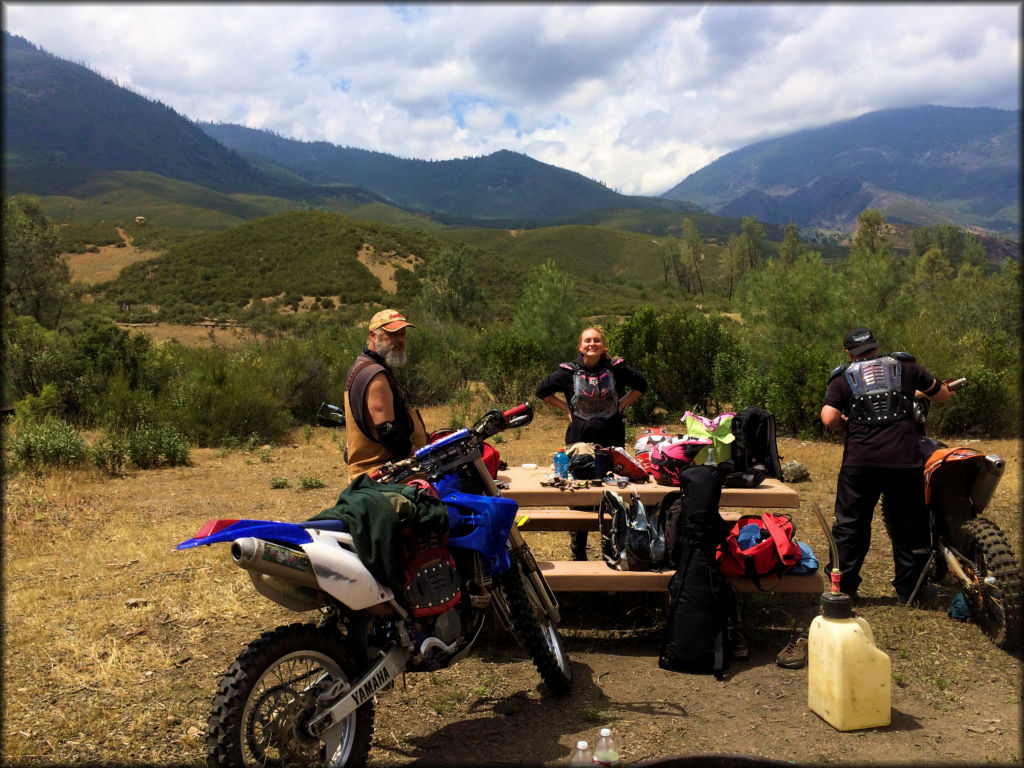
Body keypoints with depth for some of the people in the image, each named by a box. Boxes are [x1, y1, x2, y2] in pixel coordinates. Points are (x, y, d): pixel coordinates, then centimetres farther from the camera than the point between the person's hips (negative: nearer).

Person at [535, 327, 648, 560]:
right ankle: (578, 554, 15)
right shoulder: (569, 372, -2)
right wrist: (567, 408, 3)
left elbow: (640, 385, 13)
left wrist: (621, 405, 3)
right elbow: (542, 390, 9)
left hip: (612, 440, 1)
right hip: (579, 441, 0)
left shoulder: (616, 368, -1)